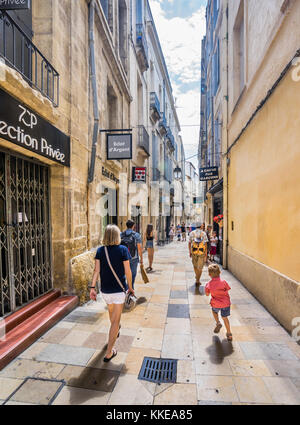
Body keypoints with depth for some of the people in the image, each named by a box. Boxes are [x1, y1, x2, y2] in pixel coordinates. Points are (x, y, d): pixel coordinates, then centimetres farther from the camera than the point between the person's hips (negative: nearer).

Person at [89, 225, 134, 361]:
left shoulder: (100, 251, -5)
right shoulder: (123, 250, -14)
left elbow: (96, 270, -7)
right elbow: (127, 272, -11)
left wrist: (92, 287, -3)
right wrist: (130, 287, 1)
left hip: (105, 290, 4)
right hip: (119, 290, -4)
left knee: (111, 310, 30)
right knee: (115, 319, 7)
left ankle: (116, 330, 57)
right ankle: (109, 353, 12)